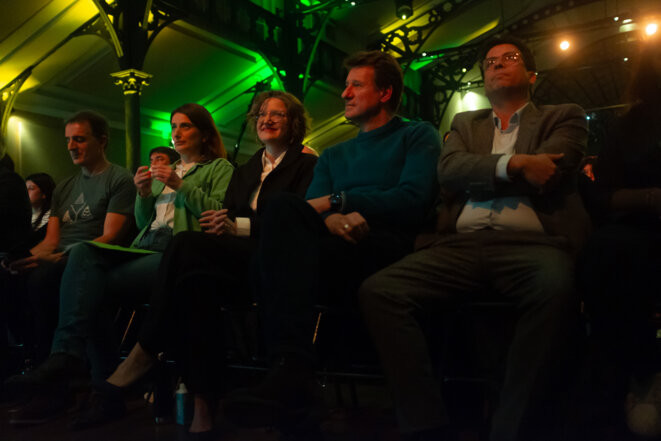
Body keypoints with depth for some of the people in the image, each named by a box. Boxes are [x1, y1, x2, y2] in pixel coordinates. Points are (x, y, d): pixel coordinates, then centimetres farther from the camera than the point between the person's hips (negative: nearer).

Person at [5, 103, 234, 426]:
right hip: (145, 247, 6)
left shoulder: (219, 168, 15)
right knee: (82, 252, -26)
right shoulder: (164, 171, 34)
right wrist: (144, 194, 9)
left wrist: (181, 186, -8)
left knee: (94, 285, -27)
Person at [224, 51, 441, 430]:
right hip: (334, 248, 5)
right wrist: (330, 219, -12)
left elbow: (414, 199, -4)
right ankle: (291, 374, -37)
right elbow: (310, 209, 14)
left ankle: (289, 371, -30)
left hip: (392, 249, -4)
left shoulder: (417, 136, 15)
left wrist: (336, 202, -5)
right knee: (286, 210, -28)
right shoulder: (334, 156, 31)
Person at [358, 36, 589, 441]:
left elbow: (549, 173, -2)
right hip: (460, 245, 3)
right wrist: (513, 164, -6)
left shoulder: (563, 118, 20)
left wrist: (480, 173, 6)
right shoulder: (465, 123, 28)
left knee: (555, 289, -39)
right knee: (378, 290, -23)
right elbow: (449, 170, 6)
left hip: (530, 243, -2)